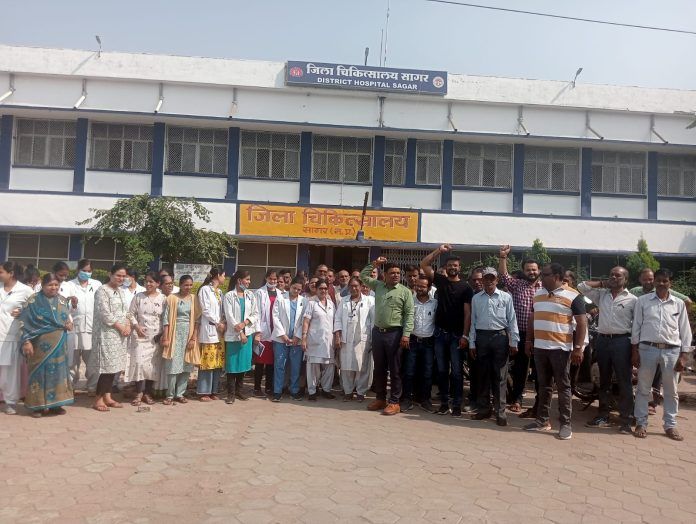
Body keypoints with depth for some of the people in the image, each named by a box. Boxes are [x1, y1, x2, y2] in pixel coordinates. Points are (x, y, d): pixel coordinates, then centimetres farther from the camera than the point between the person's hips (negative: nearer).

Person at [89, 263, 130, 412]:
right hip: (107, 333, -7)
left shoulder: (122, 291, 14)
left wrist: (127, 325, 1)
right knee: (106, 365, -8)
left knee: (114, 366, 9)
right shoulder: (102, 291, -9)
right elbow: (105, 314, -16)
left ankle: (107, 396, 17)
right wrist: (120, 327, -13)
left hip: (120, 334, 8)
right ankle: (98, 399, 2)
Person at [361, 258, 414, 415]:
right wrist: (374, 264, 6)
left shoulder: (405, 291, -2)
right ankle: (380, 398, 24)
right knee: (379, 368, 12)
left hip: (395, 333, -4)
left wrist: (406, 334, -15)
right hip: (377, 332, 4)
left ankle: (394, 402, 9)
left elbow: (409, 314, -7)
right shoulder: (378, 286, 10)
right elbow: (363, 276, 16)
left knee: (395, 369, 1)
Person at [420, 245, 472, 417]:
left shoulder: (465, 287, -1)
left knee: (456, 371, 2)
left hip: (457, 335, -3)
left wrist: (465, 335, -13)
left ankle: (457, 405, 8)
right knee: (442, 370, 8)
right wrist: (439, 250, -2)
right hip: (440, 333, 3)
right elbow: (424, 264, 4)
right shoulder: (440, 280, 8)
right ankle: (444, 403, 16)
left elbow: (467, 313, -6)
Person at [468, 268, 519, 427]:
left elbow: (512, 320, 2)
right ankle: (483, 408, 19)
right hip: (481, 337, 2)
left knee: (500, 376, 0)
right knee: (483, 374, 9)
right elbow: (473, 321, 10)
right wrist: (472, 343, 7)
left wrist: (513, 342, -3)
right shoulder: (476, 298, 8)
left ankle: (500, 412, 7)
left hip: (500, 337, -2)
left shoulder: (505, 297, 2)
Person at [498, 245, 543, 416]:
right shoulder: (516, 285, 4)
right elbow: (503, 276, -9)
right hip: (521, 335, 0)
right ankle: (516, 399, 23)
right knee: (519, 369, 10)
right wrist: (502, 257, -19)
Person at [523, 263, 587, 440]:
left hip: (560, 348, -5)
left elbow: (581, 323, -9)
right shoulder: (538, 294, 10)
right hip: (539, 347, 5)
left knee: (563, 387, 4)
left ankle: (565, 424, 13)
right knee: (543, 386, 13)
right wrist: (529, 340, 12)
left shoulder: (573, 296, -8)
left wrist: (578, 348, -15)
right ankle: (542, 420, 22)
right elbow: (532, 319, 16)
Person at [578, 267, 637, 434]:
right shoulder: (601, 294, 10)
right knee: (604, 381, 12)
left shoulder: (632, 299, -1)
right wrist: (602, 283, 5)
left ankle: (625, 420, 7)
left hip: (622, 341, -4)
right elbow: (582, 286, 5)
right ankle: (603, 416, 21)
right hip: (602, 340, 4)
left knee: (624, 382, 0)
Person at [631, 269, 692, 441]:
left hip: (672, 351, 1)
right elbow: (636, 327, 2)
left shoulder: (679, 304, 5)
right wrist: (635, 351, -2)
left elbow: (685, 331, 7)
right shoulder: (643, 301, 1)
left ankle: (670, 425, 23)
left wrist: (683, 356, 1)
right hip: (647, 349, -1)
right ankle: (641, 423, 16)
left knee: (671, 391, 10)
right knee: (643, 389, 6)